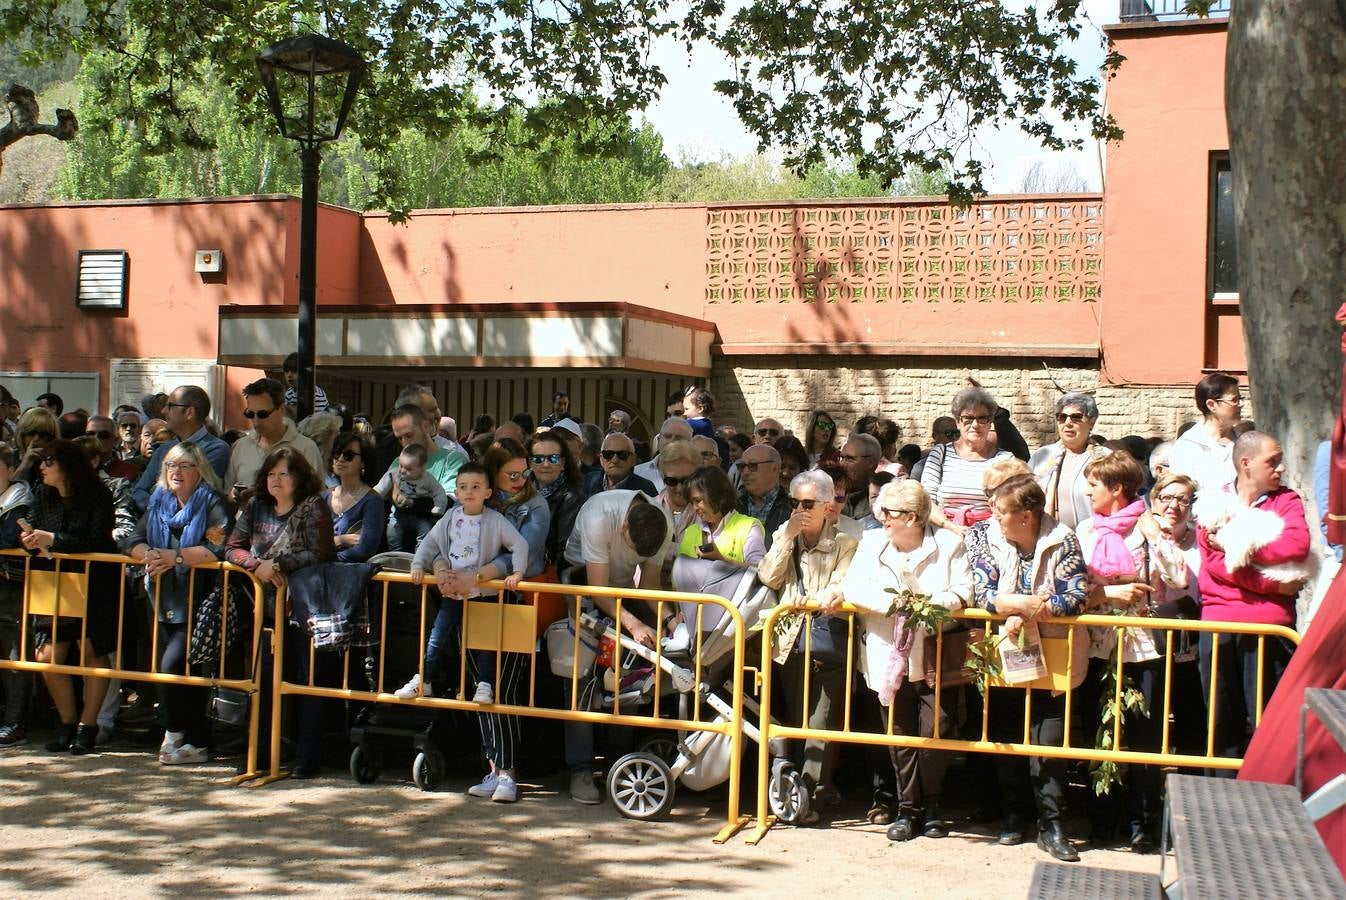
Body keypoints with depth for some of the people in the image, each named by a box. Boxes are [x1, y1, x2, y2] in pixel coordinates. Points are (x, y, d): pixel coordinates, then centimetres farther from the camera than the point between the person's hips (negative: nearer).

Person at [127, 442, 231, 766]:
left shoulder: (212, 504, -5)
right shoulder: (158, 502, 14)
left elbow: (218, 547, -19)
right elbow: (134, 542, 7)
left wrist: (175, 556, -22)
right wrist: (151, 555, -15)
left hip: (199, 604, -7)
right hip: (167, 602, 7)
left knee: (173, 663, -15)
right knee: (176, 670, 8)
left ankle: (174, 734, 3)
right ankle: (197, 742, 16)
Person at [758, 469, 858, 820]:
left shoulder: (844, 543, 3)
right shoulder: (783, 536, 15)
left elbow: (841, 588, -9)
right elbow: (768, 578, 2)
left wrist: (812, 599, -28)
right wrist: (788, 537, -4)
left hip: (829, 639, -4)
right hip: (792, 639, 4)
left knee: (821, 719, -8)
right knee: (797, 717, 9)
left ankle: (809, 794, -10)